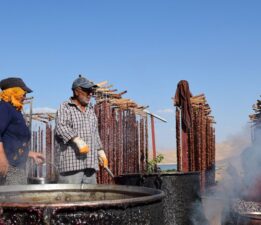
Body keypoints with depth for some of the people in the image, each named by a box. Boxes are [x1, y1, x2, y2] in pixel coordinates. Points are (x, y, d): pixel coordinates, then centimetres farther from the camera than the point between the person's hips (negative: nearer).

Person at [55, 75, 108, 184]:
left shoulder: (90, 110, 21)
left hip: (90, 162, 7)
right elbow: (61, 127, -18)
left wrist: (100, 150, 22)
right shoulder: (65, 107, -2)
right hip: (71, 161, -7)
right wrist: (77, 140, -29)